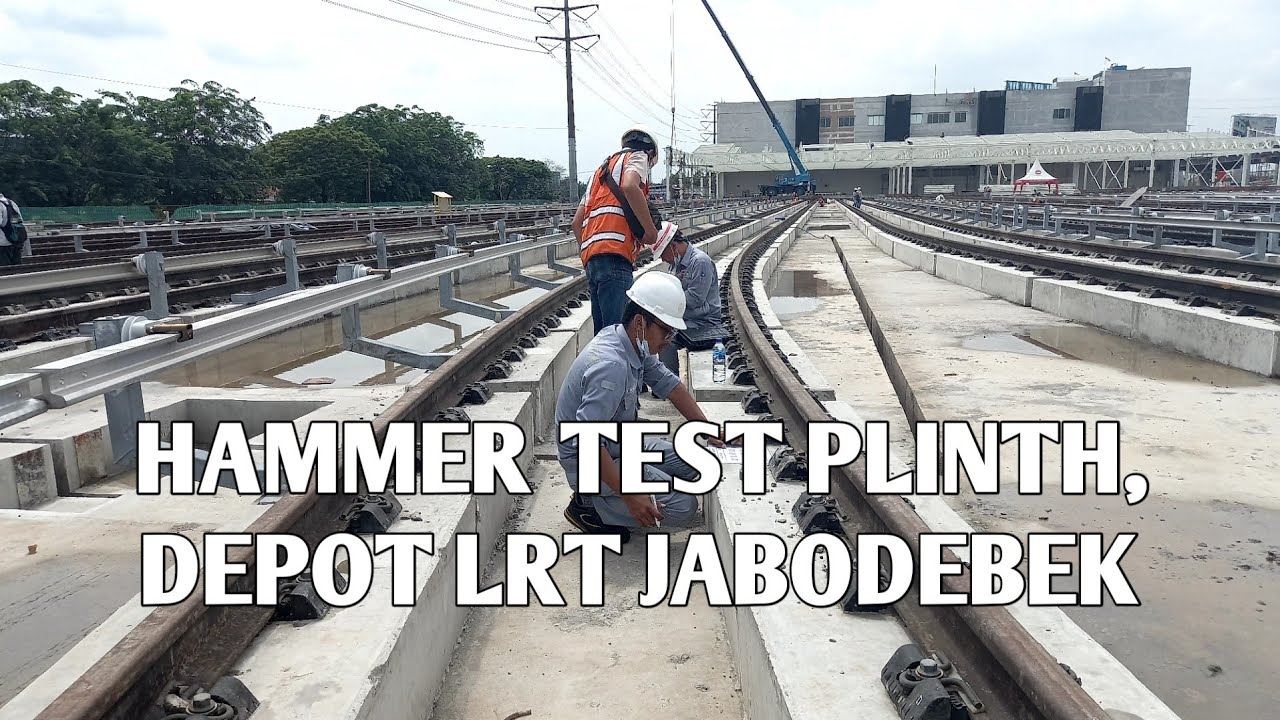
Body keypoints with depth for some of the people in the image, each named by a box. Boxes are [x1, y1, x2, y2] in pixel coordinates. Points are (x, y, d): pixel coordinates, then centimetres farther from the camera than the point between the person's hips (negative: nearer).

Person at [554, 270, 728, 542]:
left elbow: (668, 383, 11)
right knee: (683, 506, -16)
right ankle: (590, 507, -3)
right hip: (590, 461, -10)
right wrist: (629, 495, -33)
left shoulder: (636, 344, -3)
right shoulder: (611, 365, -32)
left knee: (694, 463, 11)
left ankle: (600, 496, 11)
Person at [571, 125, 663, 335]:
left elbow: (577, 221, 26)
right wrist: (651, 230, -8)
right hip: (614, 252, -8)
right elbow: (630, 186, -14)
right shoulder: (638, 156, 11)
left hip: (591, 256, 8)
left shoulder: (604, 167, 33)